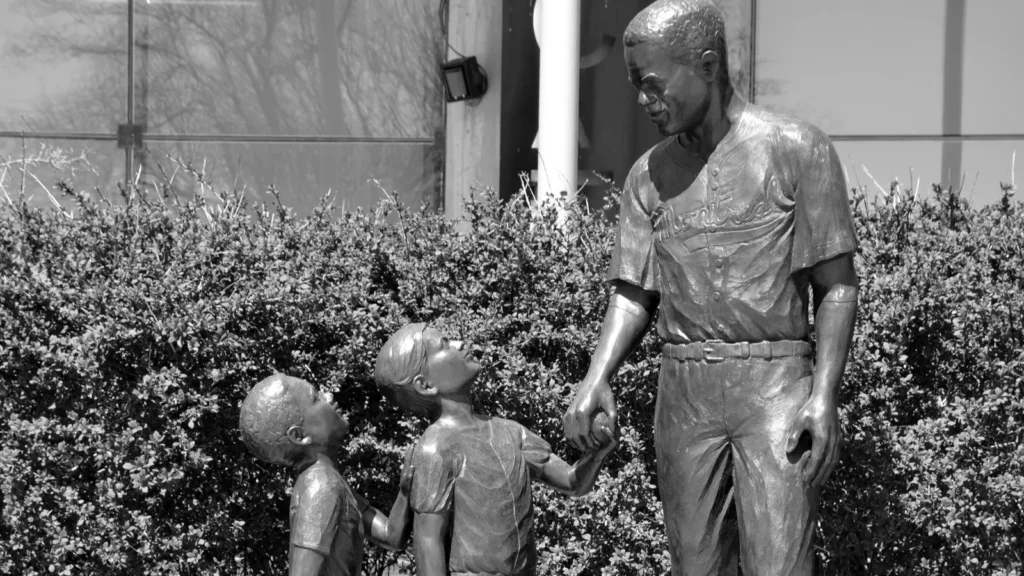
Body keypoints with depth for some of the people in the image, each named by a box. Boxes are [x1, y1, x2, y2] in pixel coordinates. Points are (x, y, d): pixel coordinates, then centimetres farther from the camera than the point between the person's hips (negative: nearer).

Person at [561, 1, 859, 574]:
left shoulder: (798, 149, -6)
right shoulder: (649, 176, 9)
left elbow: (837, 284, -5)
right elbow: (634, 294, 9)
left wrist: (825, 396, -16)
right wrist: (597, 378, -10)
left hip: (773, 384, -5)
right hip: (684, 391, 5)